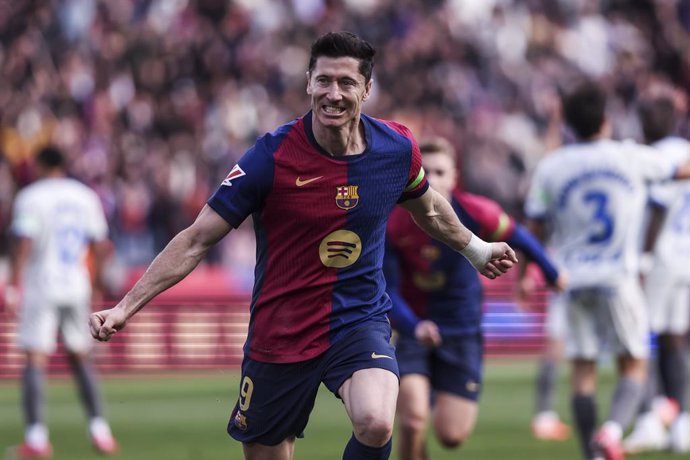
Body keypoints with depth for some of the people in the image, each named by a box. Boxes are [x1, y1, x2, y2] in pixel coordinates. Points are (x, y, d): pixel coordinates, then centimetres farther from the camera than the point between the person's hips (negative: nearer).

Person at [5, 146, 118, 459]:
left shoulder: (30, 197, -4)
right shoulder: (85, 196, 10)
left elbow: (24, 244, -14)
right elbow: (101, 246, 10)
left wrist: (13, 284, -12)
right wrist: (93, 283, 20)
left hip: (40, 289, -5)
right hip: (77, 288, 5)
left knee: (36, 361, -7)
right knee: (80, 358, 16)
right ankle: (100, 431, 11)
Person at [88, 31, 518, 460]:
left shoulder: (398, 148, -5)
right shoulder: (271, 157, -15)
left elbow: (428, 208, 19)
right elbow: (197, 240, -10)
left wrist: (477, 249, 34)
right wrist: (124, 308, -16)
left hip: (361, 321, 1)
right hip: (279, 336, 0)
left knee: (375, 425, -30)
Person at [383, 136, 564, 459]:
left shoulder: (476, 214, -16)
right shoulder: (392, 226, -17)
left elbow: (518, 238, 4)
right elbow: (387, 292, -17)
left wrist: (552, 274, 20)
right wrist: (414, 328, -36)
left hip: (462, 331, 1)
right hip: (414, 327, -1)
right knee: (413, 420, -21)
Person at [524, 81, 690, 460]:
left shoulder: (550, 167, -1)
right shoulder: (631, 157, -2)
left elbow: (534, 229, 2)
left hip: (573, 277, 2)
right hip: (618, 277, -1)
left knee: (583, 371, 7)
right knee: (633, 365, 5)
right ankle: (613, 428, -21)